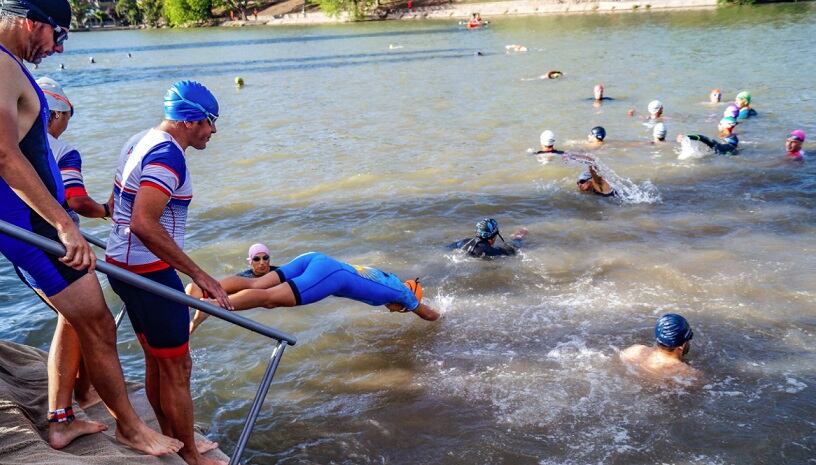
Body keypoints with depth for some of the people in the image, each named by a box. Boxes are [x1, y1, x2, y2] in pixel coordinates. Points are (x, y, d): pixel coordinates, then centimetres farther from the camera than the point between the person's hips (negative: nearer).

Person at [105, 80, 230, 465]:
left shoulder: (141, 141, 11)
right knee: (176, 368, 2)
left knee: (156, 361, 19)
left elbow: (117, 206, 22)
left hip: (124, 264, 10)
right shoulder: (168, 156, -20)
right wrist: (199, 275, -29)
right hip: (149, 272, -10)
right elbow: (145, 224, -31)